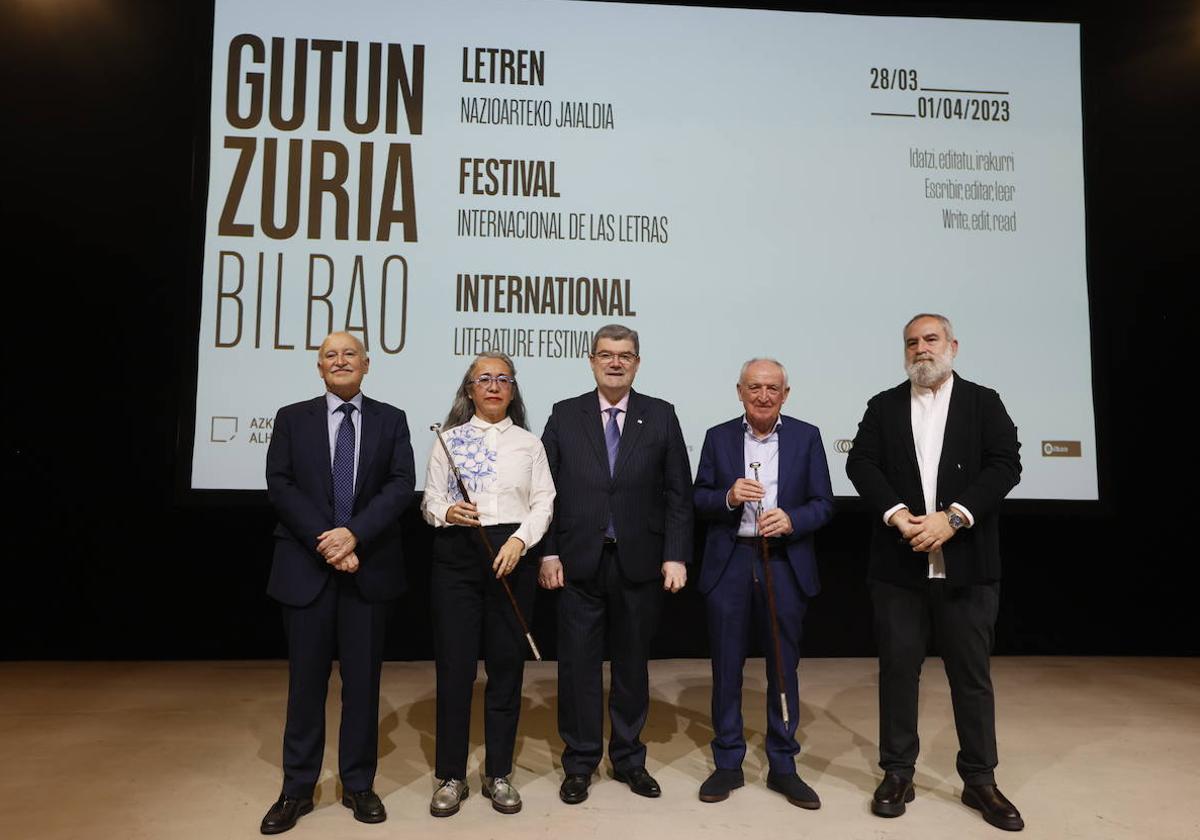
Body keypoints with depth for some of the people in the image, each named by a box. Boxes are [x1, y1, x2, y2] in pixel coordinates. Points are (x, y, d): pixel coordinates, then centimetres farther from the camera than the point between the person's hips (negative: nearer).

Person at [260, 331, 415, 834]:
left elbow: (401, 485, -5)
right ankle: (297, 790, 23)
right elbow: (279, 487, -3)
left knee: (363, 680, 8)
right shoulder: (292, 419, 7)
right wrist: (324, 542, -14)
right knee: (306, 681, 9)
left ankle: (359, 785, 23)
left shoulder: (391, 420, 6)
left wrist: (353, 534, -17)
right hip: (306, 566, 0)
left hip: (369, 566, 0)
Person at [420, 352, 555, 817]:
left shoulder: (529, 442, 10)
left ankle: (499, 774, 20)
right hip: (457, 554, 0)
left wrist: (520, 540, -12)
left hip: (513, 554, 1)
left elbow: (544, 503, 3)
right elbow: (429, 499, 5)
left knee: (507, 665, 6)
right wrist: (447, 512, -16)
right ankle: (451, 776, 17)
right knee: (454, 665, 2)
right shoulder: (449, 439, 10)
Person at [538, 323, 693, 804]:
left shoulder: (660, 417, 3)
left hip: (639, 564, 1)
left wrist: (676, 556, -4)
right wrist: (548, 553, -4)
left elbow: (678, 493, 2)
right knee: (578, 665, 8)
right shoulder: (564, 416, 3)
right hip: (578, 564, 0)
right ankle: (579, 763, 25)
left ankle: (628, 759, 31)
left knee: (632, 664, 13)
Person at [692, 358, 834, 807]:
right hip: (728, 565, 1)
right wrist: (728, 497, -16)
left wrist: (792, 519, -19)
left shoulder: (806, 437, 3)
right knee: (726, 666, 8)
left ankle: (783, 766, 26)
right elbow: (699, 500, 4)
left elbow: (823, 504, 0)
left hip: (785, 564, 0)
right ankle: (728, 764, 24)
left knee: (784, 667, 10)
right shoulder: (718, 437, 5)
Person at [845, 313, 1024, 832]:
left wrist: (952, 518, -17)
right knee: (898, 669, 8)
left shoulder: (984, 402, 6)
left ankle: (979, 780, 24)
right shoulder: (884, 406, 9)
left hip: (966, 564, 0)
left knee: (972, 673, 8)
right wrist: (897, 515, -17)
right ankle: (897, 773, 21)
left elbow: (1006, 464, -6)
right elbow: (861, 463, -2)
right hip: (899, 563, 1)